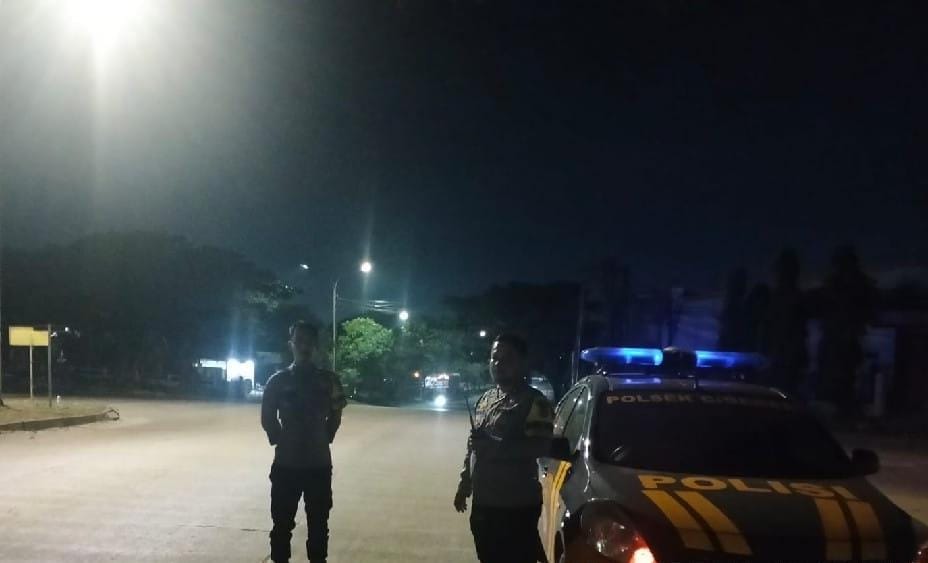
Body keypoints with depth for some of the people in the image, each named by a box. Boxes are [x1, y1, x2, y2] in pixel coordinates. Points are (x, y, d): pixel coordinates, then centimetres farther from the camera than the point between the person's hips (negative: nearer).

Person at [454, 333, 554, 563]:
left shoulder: (534, 401, -11)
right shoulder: (486, 398, 15)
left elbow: (541, 447, -22)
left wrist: (493, 446, -25)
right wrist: (465, 484, 22)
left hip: (516, 506, -8)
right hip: (483, 501, 8)